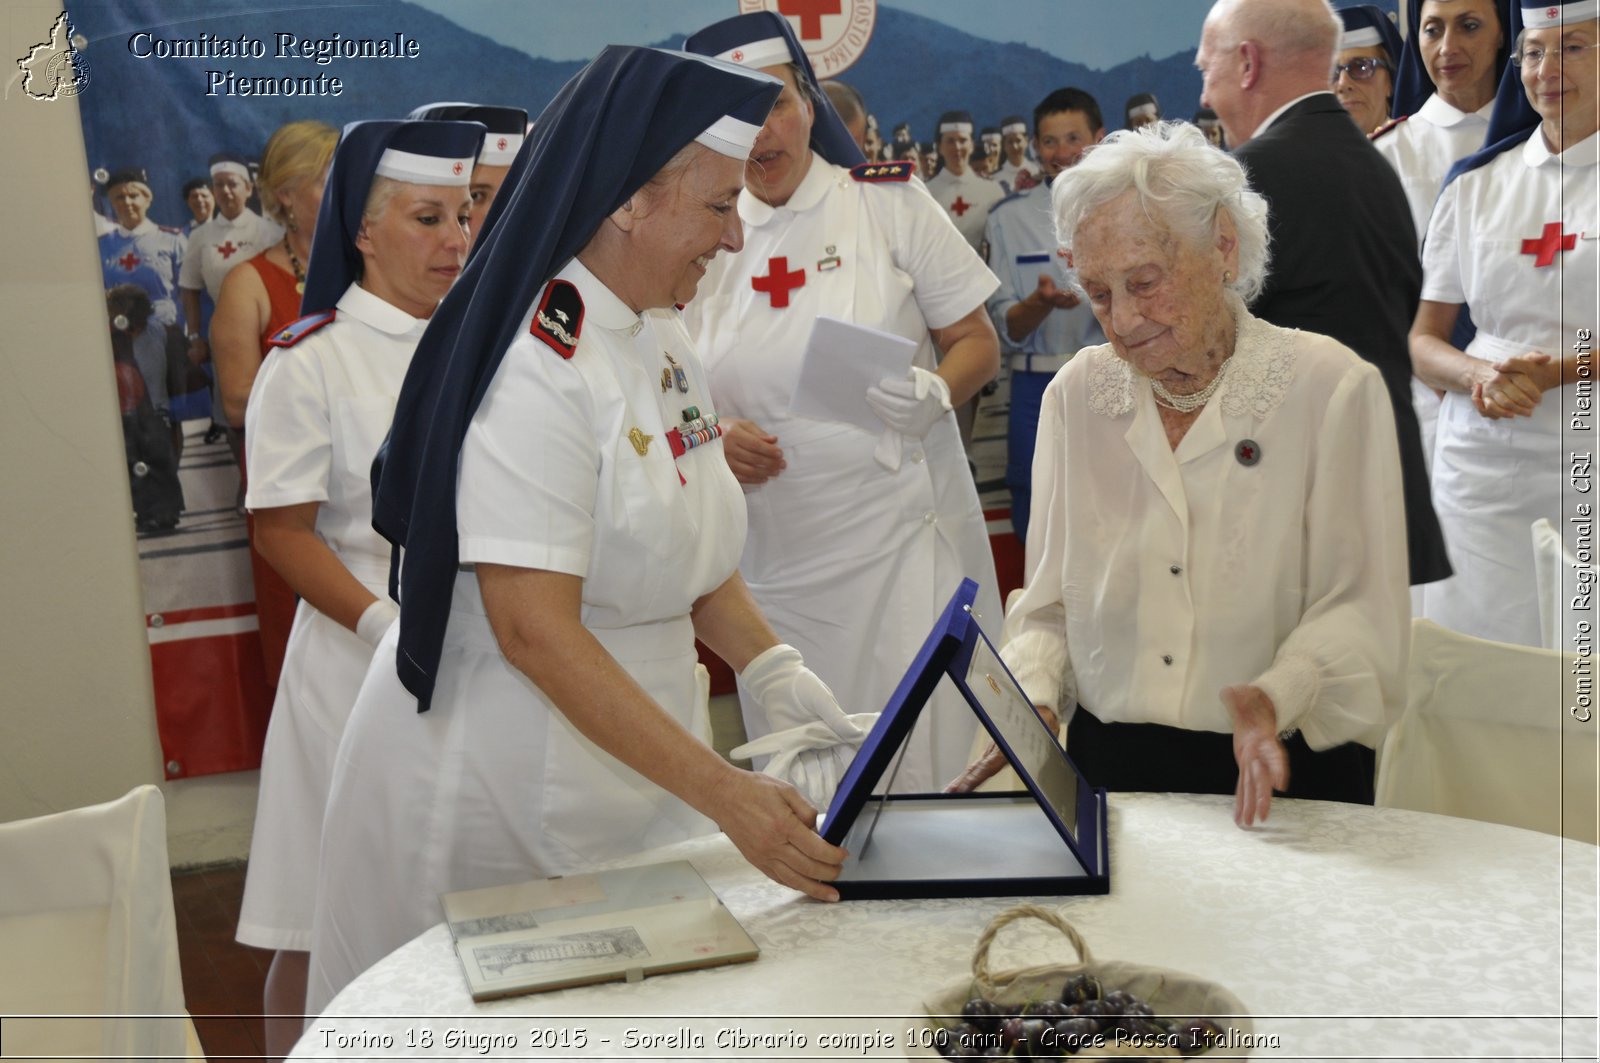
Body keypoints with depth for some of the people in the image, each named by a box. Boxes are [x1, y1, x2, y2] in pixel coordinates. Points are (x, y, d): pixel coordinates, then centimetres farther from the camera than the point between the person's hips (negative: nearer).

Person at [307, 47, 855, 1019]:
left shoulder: (665, 341, 4)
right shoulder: (537, 369, -23)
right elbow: (535, 632, -28)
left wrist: (786, 679, -1)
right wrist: (725, 794, -29)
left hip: (634, 747, 8)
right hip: (501, 777, -8)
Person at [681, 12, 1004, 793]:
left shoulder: (890, 201, 1)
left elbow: (978, 343, 4)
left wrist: (935, 394, -17)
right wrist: (711, 436, -6)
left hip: (899, 532, -2)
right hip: (772, 552, 3)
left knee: (923, 772, -5)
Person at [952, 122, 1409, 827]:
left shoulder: (1333, 388, -3)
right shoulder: (1076, 396, 7)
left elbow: (1359, 609, -5)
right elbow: (1048, 603, 10)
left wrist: (1276, 696, -24)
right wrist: (1032, 703, -9)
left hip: (1282, 776, -3)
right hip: (1106, 767, 3)